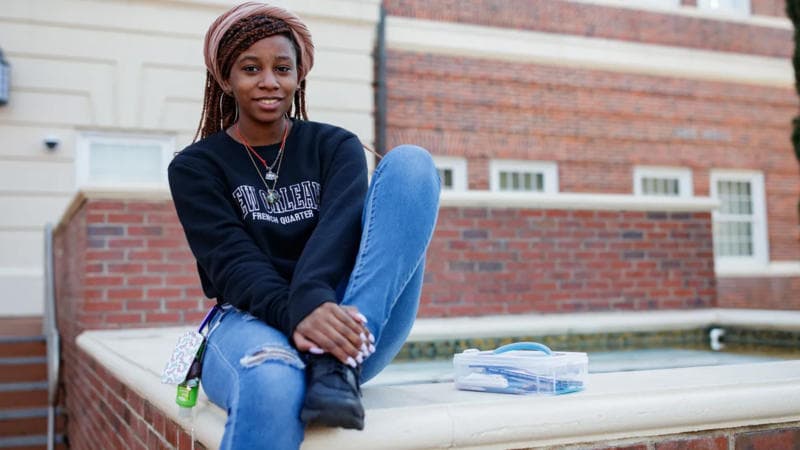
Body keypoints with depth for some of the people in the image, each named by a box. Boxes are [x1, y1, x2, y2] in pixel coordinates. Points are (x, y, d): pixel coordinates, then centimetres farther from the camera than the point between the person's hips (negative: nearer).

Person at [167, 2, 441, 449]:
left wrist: (313, 302, -33)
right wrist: (295, 313, -32)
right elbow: (231, 261, -10)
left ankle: (338, 362, -31)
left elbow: (340, 228, -10)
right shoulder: (195, 167, 7)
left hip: (335, 317, 3)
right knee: (272, 385, -42)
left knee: (410, 163, -18)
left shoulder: (335, 146, 11)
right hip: (253, 323, -2)